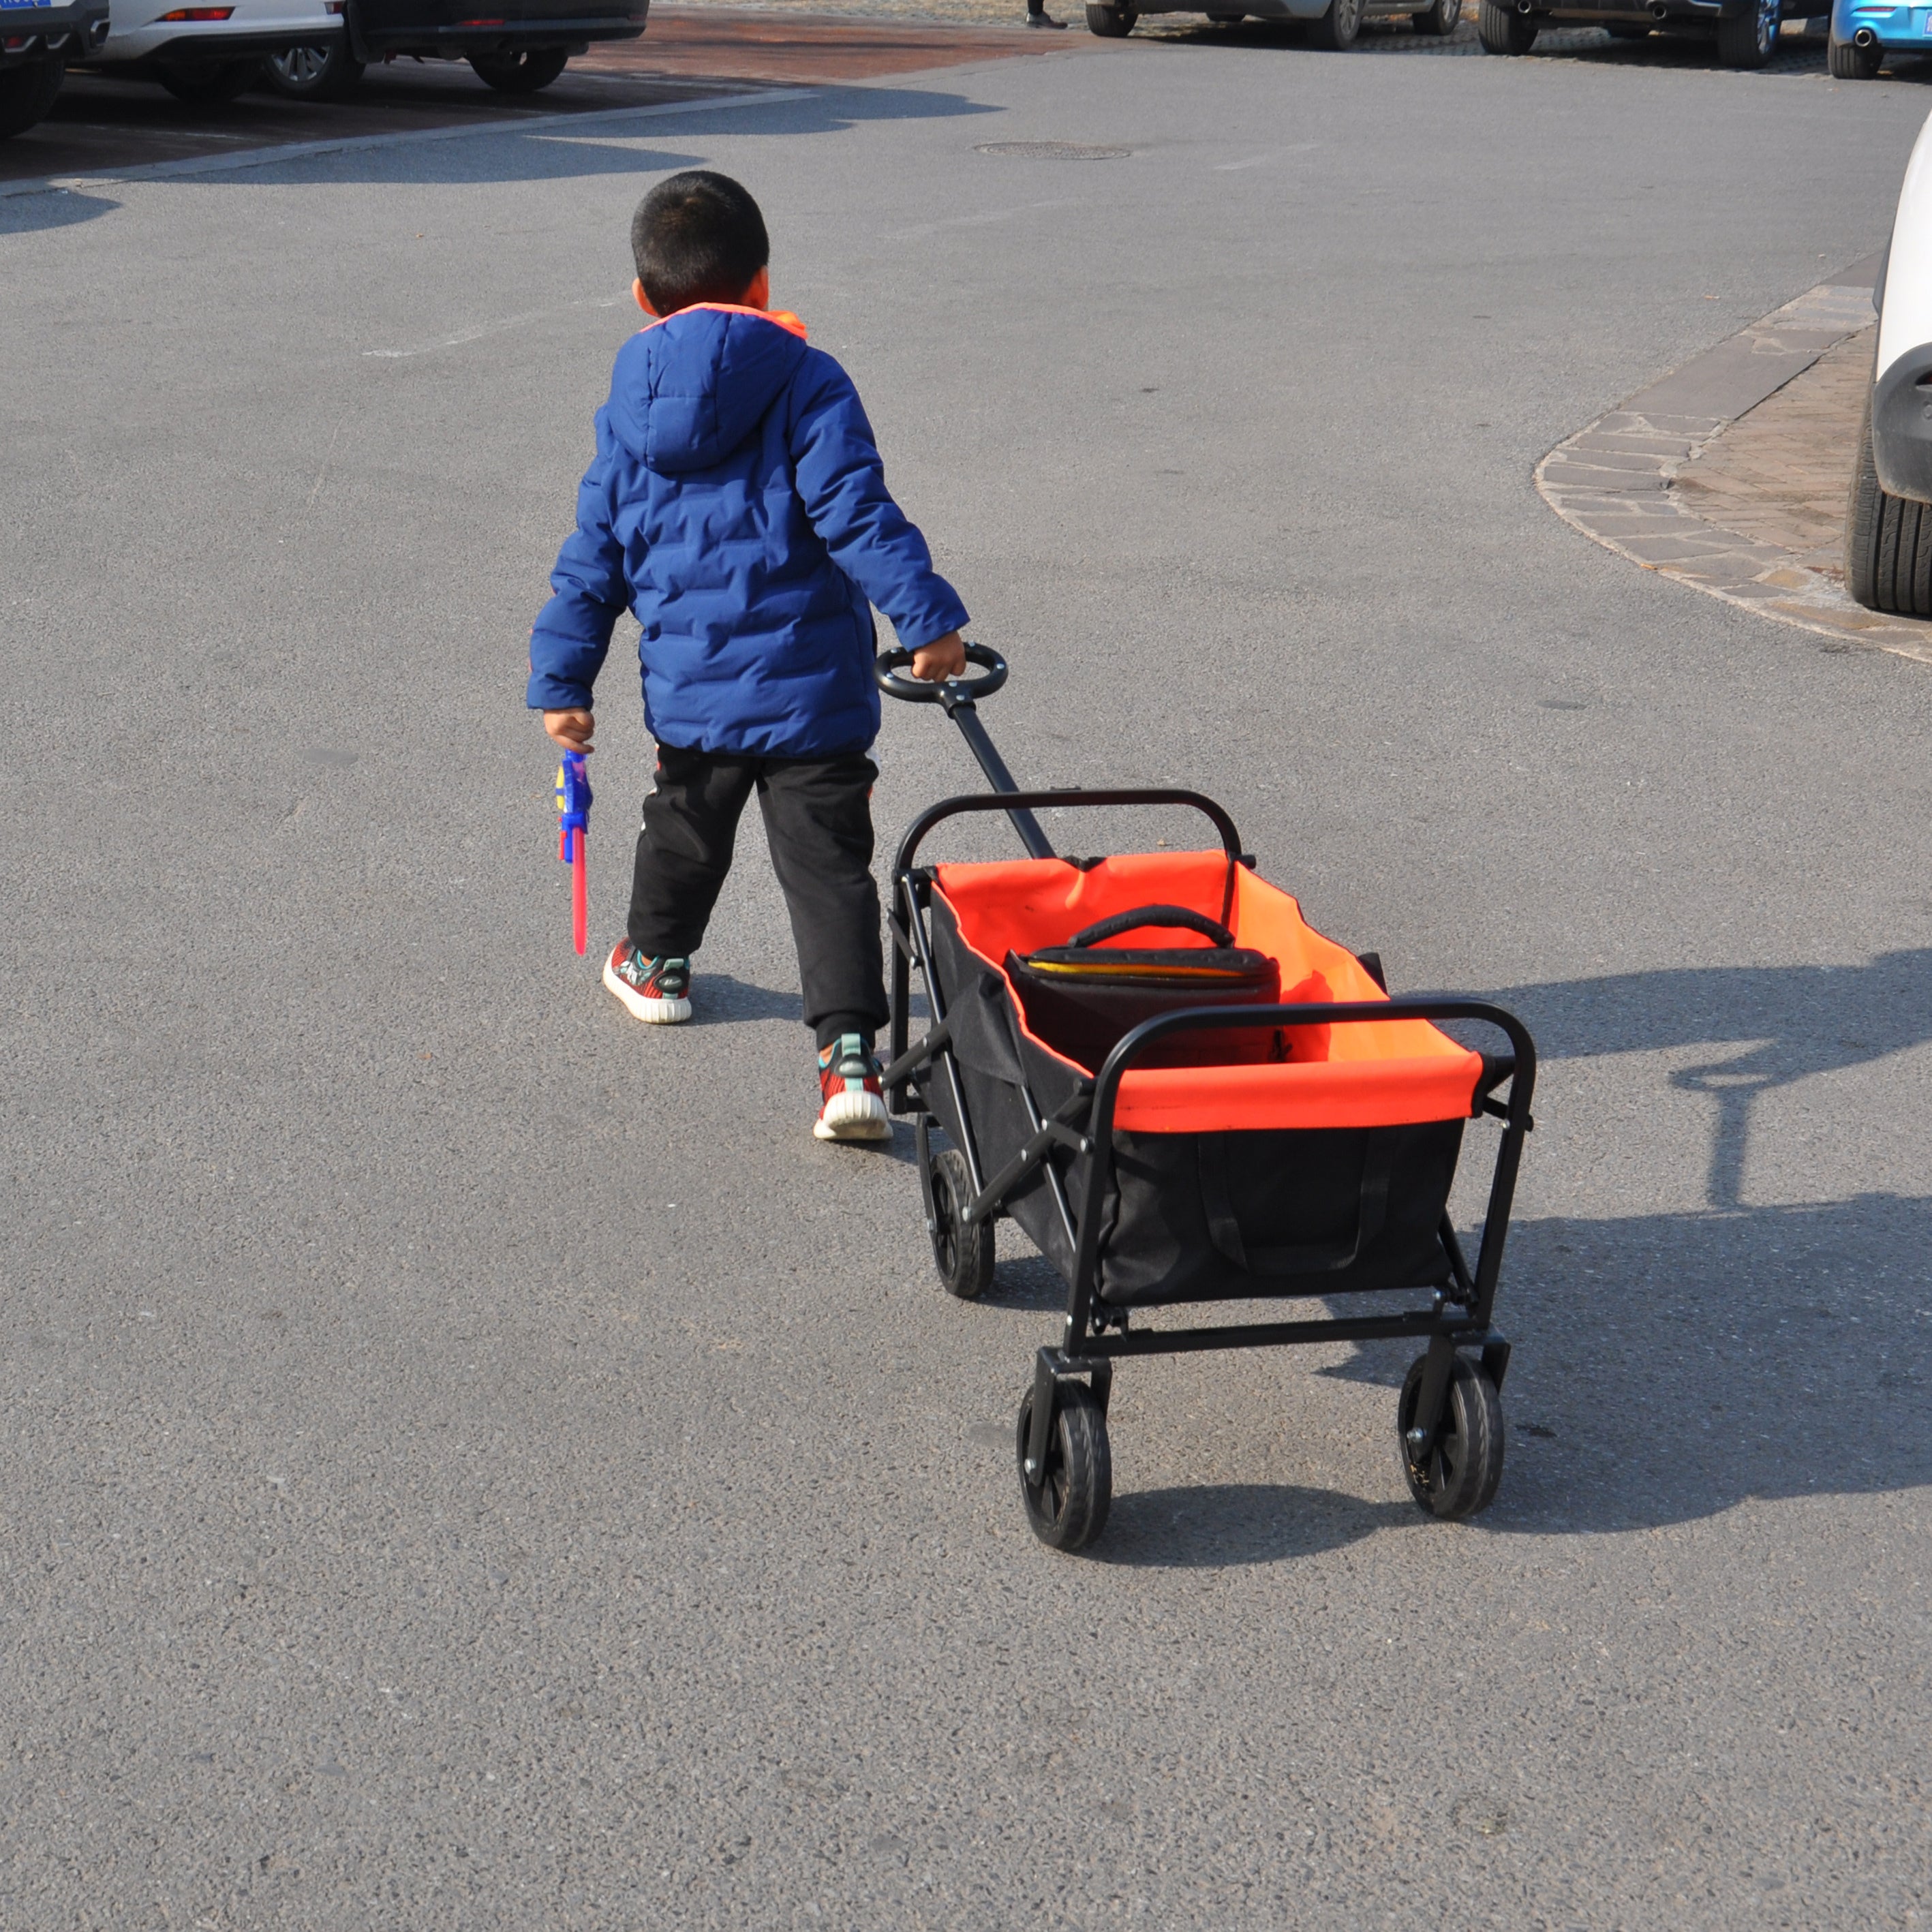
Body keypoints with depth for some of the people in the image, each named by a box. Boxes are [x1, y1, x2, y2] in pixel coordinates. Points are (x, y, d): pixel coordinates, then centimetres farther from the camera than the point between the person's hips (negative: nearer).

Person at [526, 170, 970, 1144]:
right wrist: (927, 616, -16)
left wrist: (561, 681, 14)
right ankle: (849, 1054, -14)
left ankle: (656, 963, 50)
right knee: (828, 868, -3)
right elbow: (857, 514, -16)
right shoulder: (808, 385, -6)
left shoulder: (629, 413, 7)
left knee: (682, 831, 28)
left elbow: (592, 559, 9)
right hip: (813, 692, -4)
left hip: (689, 692, 4)